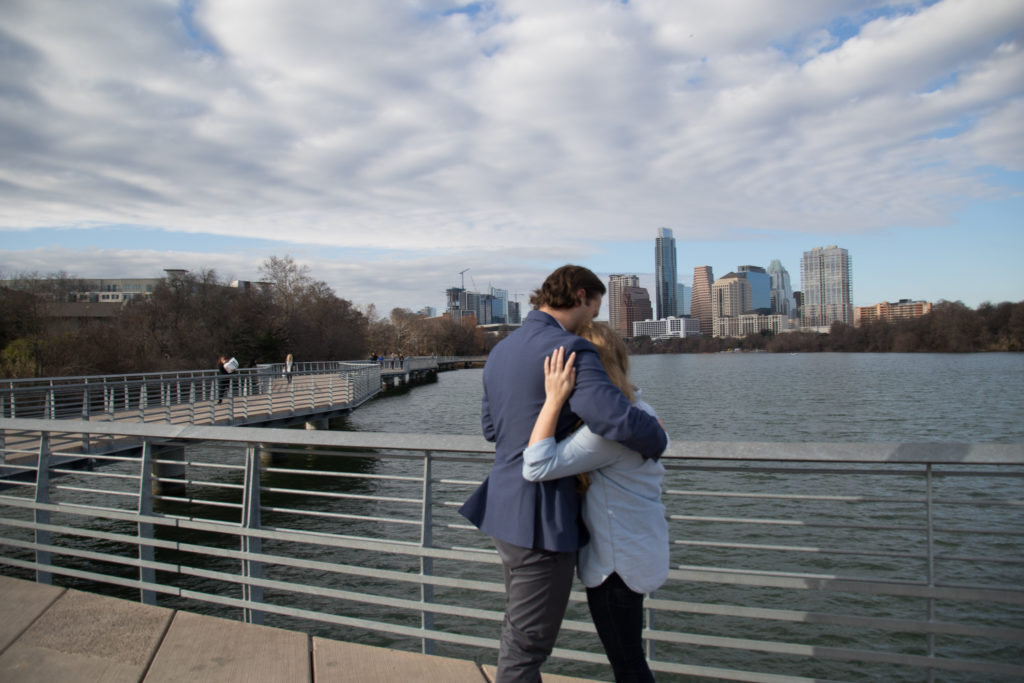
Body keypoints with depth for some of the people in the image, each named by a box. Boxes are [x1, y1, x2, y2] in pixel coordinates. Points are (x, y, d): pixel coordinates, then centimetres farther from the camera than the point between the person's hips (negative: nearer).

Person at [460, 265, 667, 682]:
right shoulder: (570, 350, -18)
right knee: (526, 646, 7)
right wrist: (655, 442, -8)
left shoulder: (500, 351, 10)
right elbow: (621, 420, -29)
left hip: (505, 507, 9)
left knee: (519, 630, 25)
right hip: (541, 519, -9)